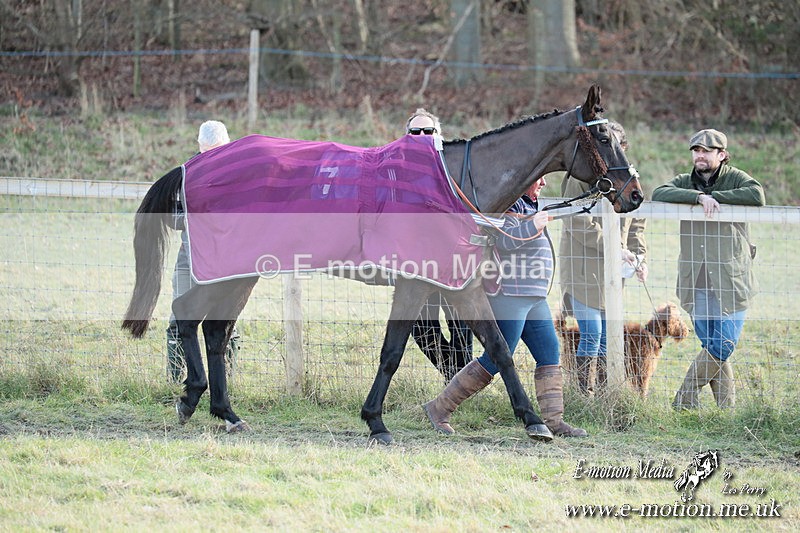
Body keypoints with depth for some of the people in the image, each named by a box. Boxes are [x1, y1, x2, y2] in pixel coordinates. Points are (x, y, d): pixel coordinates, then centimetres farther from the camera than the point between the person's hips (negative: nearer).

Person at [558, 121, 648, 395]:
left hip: (612, 270, 7)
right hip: (583, 267, -7)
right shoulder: (581, 177, -8)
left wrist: (639, 255, 2)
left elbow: (636, 225, 18)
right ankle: (585, 395, -6)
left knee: (608, 336, 8)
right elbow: (578, 224, -16)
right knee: (592, 333, -12)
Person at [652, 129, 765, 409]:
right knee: (712, 346, 4)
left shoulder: (735, 178, 2)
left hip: (731, 278, -3)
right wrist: (700, 197, -20)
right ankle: (726, 406, 11)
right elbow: (659, 194, -9)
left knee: (724, 344, -7)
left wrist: (716, 197, -15)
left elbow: (757, 196, -19)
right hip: (695, 279, 3)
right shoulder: (685, 182, 11)